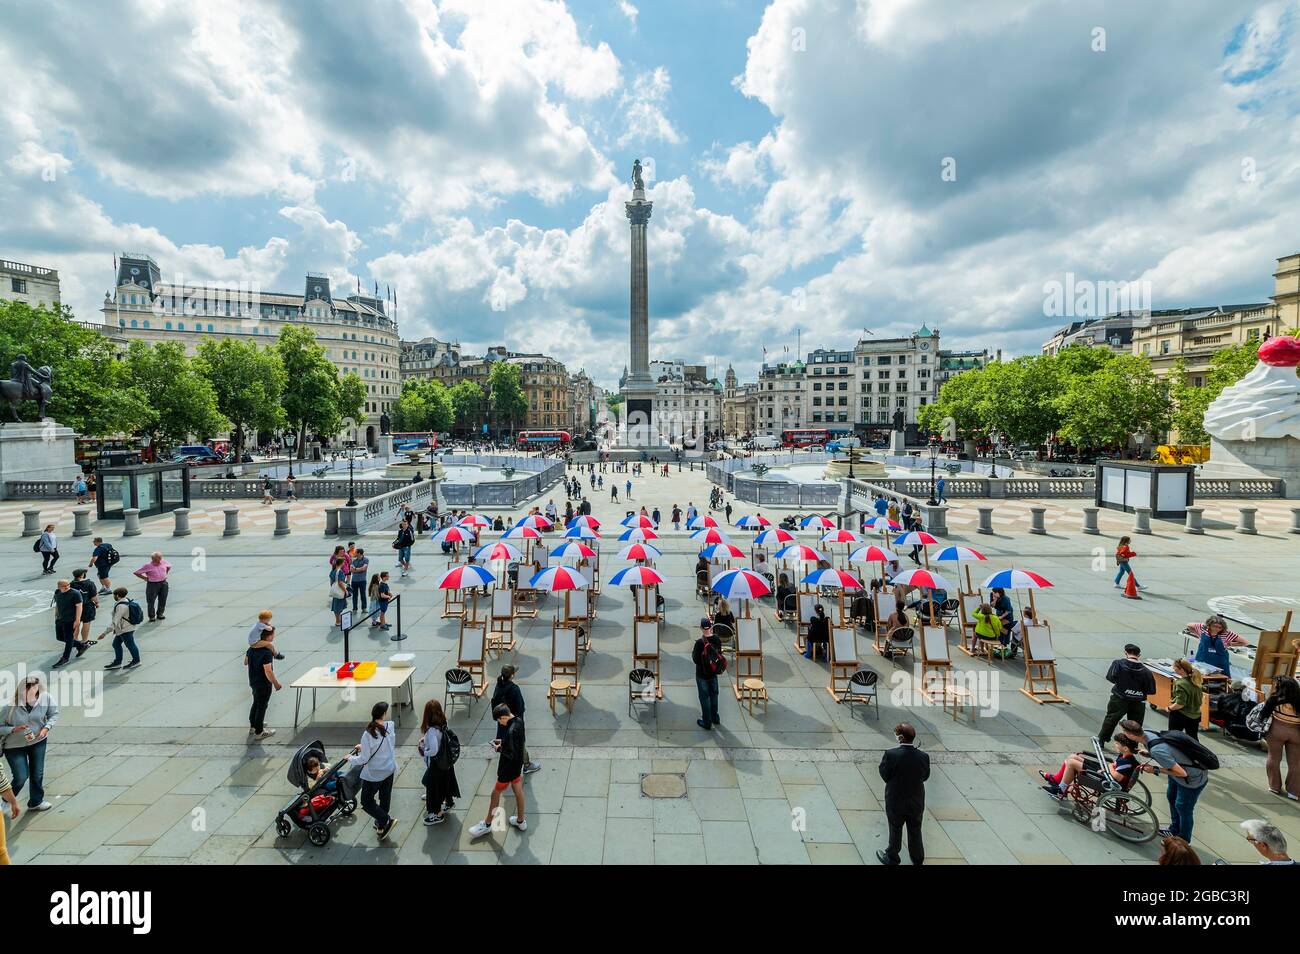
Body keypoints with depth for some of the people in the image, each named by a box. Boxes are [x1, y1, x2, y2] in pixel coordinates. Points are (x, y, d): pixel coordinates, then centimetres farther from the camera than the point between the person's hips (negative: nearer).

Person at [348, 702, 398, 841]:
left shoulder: (368, 734, -27)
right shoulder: (391, 726, -14)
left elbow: (364, 759, -18)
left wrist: (350, 758, 1)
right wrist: (364, 746, 13)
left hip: (373, 774, -5)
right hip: (390, 769, 5)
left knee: (367, 802, 15)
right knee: (385, 799, 22)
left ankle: (386, 820, 9)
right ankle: (381, 826, 38)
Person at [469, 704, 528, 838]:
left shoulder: (511, 731, -34)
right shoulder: (519, 721, -7)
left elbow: (511, 754, -30)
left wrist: (499, 748, -16)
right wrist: (503, 741, 2)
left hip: (508, 767, -8)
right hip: (518, 764, 8)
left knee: (496, 793, 11)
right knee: (518, 790, 21)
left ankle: (487, 824, 30)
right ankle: (521, 821, 37)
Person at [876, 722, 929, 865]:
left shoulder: (890, 755, -28)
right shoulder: (923, 757, -17)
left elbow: (885, 776, -17)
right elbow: (925, 777, -2)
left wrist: (882, 763, -2)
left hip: (895, 803, -2)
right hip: (917, 803, 2)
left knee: (895, 831, 18)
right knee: (915, 832, 23)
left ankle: (892, 858, 37)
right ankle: (918, 860, 40)